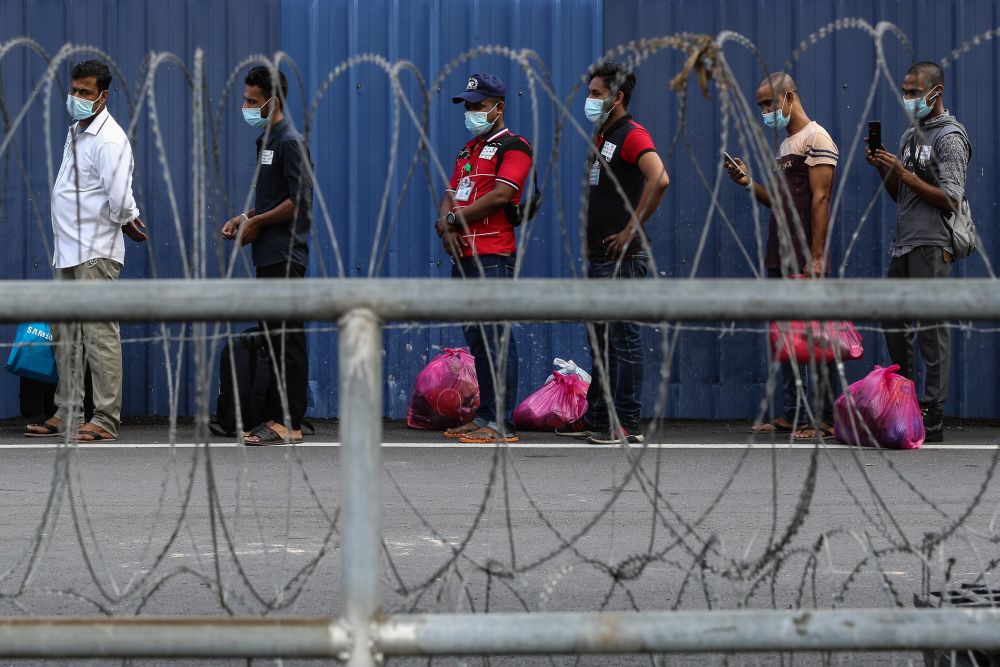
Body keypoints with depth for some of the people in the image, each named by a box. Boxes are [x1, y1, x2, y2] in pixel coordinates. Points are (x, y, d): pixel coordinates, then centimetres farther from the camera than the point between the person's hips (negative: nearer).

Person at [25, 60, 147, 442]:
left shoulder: (109, 139, -14)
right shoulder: (75, 133, 17)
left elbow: (120, 201, -22)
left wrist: (127, 222, -4)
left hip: (96, 253, -10)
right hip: (68, 252, 10)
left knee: (99, 335, -8)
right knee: (65, 337, 13)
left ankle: (106, 420, -7)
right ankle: (67, 414, 19)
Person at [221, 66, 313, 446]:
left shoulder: (290, 143, -12)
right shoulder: (266, 141, 18)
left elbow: (298, 202, -19)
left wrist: (256, 223, -11)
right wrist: (243, 219, 11)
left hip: (285, 257, -10)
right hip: (270, 255, 10)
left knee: (287, 340, -8)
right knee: (276, 339, 10)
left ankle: (289, 424, -8)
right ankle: (278, 418, 13)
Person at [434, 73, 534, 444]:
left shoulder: (513, 147, -5)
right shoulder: (469, 149, 22)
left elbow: (500, 195, -16)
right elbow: (451, 195, 18)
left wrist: (454, 219, -7)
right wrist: (446, 227, -3)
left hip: (493, 256, -9)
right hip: (464, 255, 9)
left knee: (496, 338, -10)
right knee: (476, 340, 11)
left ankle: (502, 424, -11)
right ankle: (485, 416, 17)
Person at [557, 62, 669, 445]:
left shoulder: (632, 136, -13)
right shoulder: (601, 137, 17)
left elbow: (659, 180, -29)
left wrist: (631, 230, -24)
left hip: (622, 257, -10)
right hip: (599, 256, 10)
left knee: (623, 339, -6)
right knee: (601, 341, 14)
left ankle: (626, 424, -3)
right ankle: (597, 418, 21)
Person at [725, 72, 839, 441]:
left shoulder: (816, 139, -8)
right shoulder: (785, 145, 20)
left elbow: (819, 199, -15)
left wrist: (816, 257, -20)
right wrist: (749, 184, 8)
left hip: (805, 261, -10)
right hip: (781, 259, 10)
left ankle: (825, 418, -6)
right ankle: (792, 415, 14)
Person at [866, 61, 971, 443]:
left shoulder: (949, 137, -8)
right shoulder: (910, 136, 19)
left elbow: (950, 200, -15)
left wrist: (904, 174, -16)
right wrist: (883, 169, 5)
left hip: (931, 246, -9)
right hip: (904, 245, 9)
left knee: (931, 330, -8)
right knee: (893, 324, 13)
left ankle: (933, 419, -6)